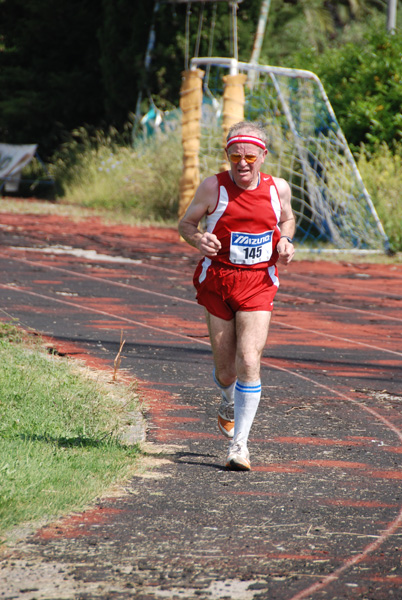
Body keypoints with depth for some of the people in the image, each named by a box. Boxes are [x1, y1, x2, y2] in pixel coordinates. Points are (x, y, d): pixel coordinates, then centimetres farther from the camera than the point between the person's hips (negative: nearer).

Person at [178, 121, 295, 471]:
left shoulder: (278, 188, 0)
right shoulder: (214, 187, -7)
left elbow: (287, 219, 21)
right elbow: (186, 223, 3)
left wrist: (285, 241, 0)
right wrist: (198, 239, -19)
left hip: (259, 284, 0)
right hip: (217, 281, 0)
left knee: (249, 361, -14)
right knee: (225, 369, 7)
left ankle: (240, 443, -5)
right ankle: (230, 404, 45)